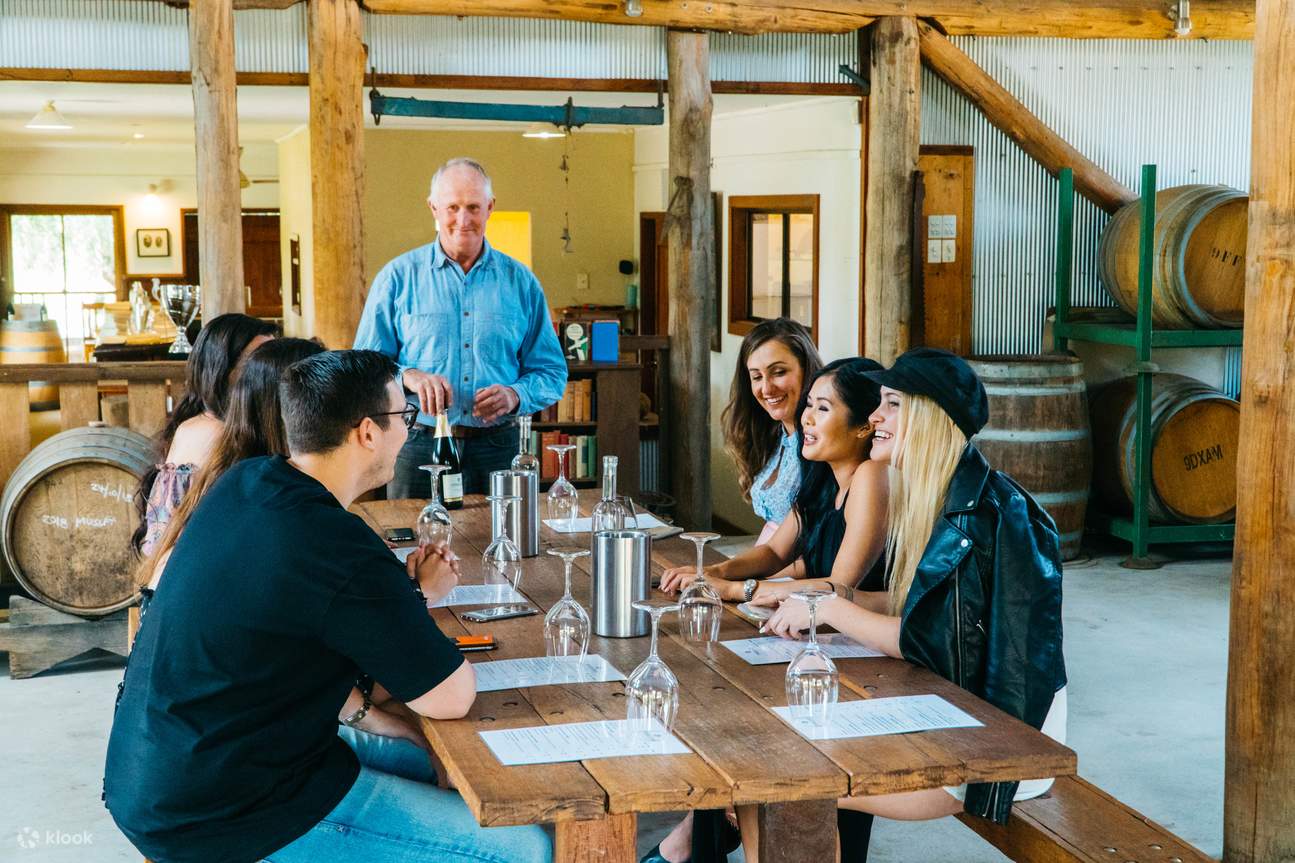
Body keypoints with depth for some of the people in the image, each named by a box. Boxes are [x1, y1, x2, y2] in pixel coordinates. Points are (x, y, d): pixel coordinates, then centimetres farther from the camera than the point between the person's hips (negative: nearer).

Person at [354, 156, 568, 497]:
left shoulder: (521, 282, 7)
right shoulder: (398, 277, 3)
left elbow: (551, 371, 9)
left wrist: (515, 395, -12)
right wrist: (409, 376, -17)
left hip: (496, 447, 1)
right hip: (418, 446, -1)